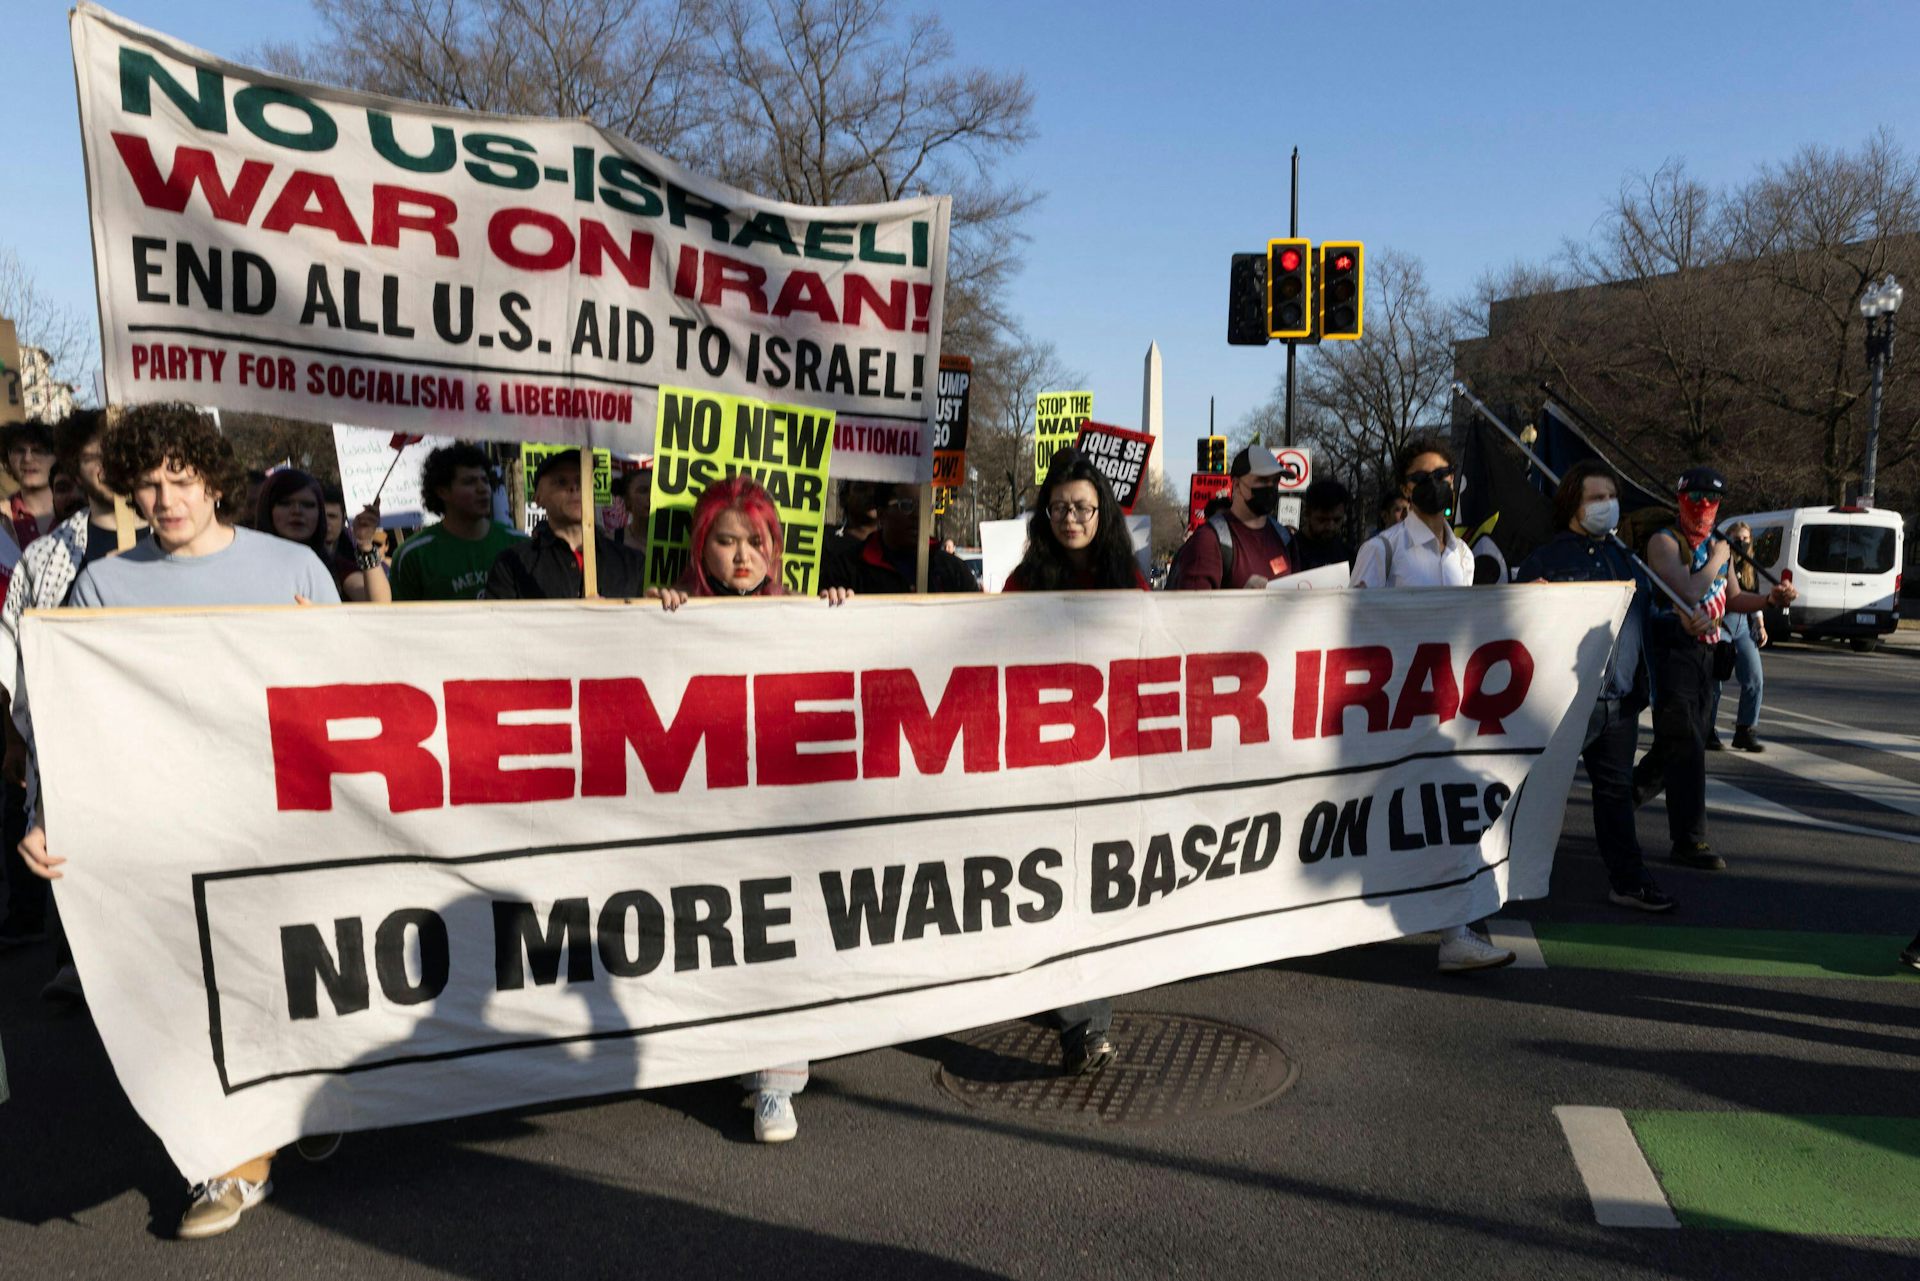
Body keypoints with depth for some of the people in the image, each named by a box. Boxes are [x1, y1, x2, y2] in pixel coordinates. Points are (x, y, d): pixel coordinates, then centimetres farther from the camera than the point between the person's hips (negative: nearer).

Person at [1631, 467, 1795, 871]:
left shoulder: (1715, 545, 16)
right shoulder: (1664, 541, -10)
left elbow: (1732, 599, 25)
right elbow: (1691, 591, -24)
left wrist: (1771, 600, 7)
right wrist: (1719, 556, -10)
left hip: (1704, 652, 8)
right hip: (1672, 651, -8)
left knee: (1683, 741, 15)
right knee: (1686, 744, -10)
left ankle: (1631, 789, 38)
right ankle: (1689, 841, -5)